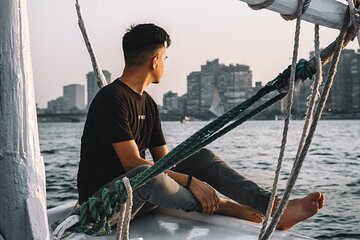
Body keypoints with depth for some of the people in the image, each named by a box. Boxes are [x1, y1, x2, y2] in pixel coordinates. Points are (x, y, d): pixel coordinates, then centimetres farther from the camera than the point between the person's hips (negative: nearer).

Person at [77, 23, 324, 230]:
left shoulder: (148, 103, 12)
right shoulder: (111, 98, -17)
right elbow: (132, 163, -24)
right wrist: (191, 181, -25)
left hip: (135, 193, 8)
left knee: (201, 157, -7)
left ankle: (277, 207, -20)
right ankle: (223, 206, -17)